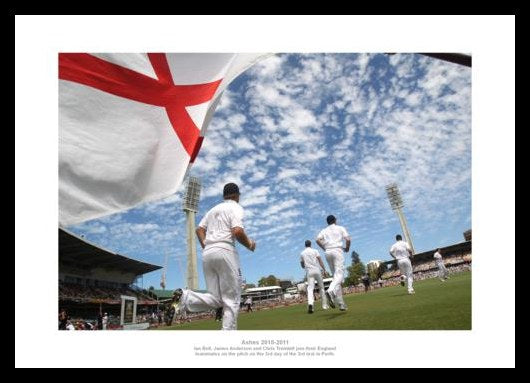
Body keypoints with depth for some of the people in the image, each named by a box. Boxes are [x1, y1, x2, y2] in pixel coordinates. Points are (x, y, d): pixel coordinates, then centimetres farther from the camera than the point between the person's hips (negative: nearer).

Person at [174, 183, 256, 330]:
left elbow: (199, 229, 19)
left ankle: (186, 297, -15)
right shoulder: (236, 207, 2)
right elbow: (238, 232, -13)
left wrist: (205, 247, 17)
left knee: (215, 299, 8)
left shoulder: (213, 209, 24)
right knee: (231, 300, 1)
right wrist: (249, 245, 2)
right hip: (225, 251, -7)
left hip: (207, 253, 7)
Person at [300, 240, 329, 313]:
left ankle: (310, 303, -33)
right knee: (321, 288, 12)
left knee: (310, 288, -9)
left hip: (309, 272, 1)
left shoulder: (302, 253, 12)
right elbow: (320, 261, -4)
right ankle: (324, 305, 14)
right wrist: (324, 269, -4)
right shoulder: (315, 251, 6)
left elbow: (302, 266, 17)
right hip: (317, 270, -1)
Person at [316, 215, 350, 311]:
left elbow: (318, 240, -1)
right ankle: (331, 291, -43)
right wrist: (347, 248, 16)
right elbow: (348, 239, -1)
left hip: (328, 253, 4)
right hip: (337, 251, -4)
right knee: (339, 275, -13)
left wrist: (324, 248, 11)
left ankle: (341, 304, 2)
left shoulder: (324, 230, 18)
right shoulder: (340, 228, 12)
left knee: (336, 276, 8)